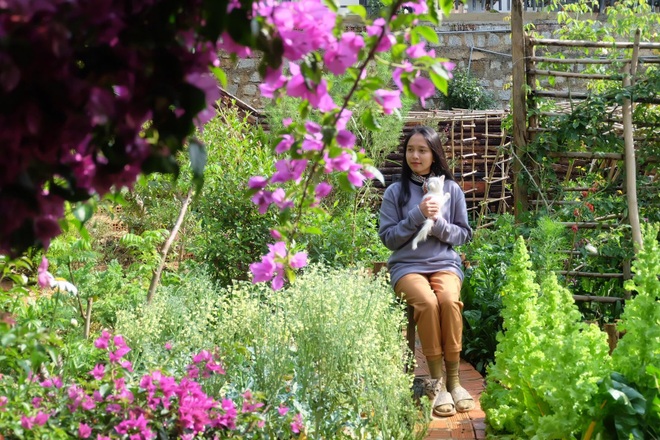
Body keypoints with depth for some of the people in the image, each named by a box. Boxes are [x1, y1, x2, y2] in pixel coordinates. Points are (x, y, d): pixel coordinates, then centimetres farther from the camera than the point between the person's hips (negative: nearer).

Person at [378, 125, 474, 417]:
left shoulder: (451, 189, 7)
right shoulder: (395, 191, 4)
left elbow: (464, 234, 8)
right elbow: (388, 237, 0)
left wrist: (438, 224, -11)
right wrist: (417, 216, -13)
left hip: (445, 264, 1)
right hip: (407, 265, -1)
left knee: (449, 300, -32)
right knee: (427, 302, -33)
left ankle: (454, 379, -20)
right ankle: (437, 382, -23)